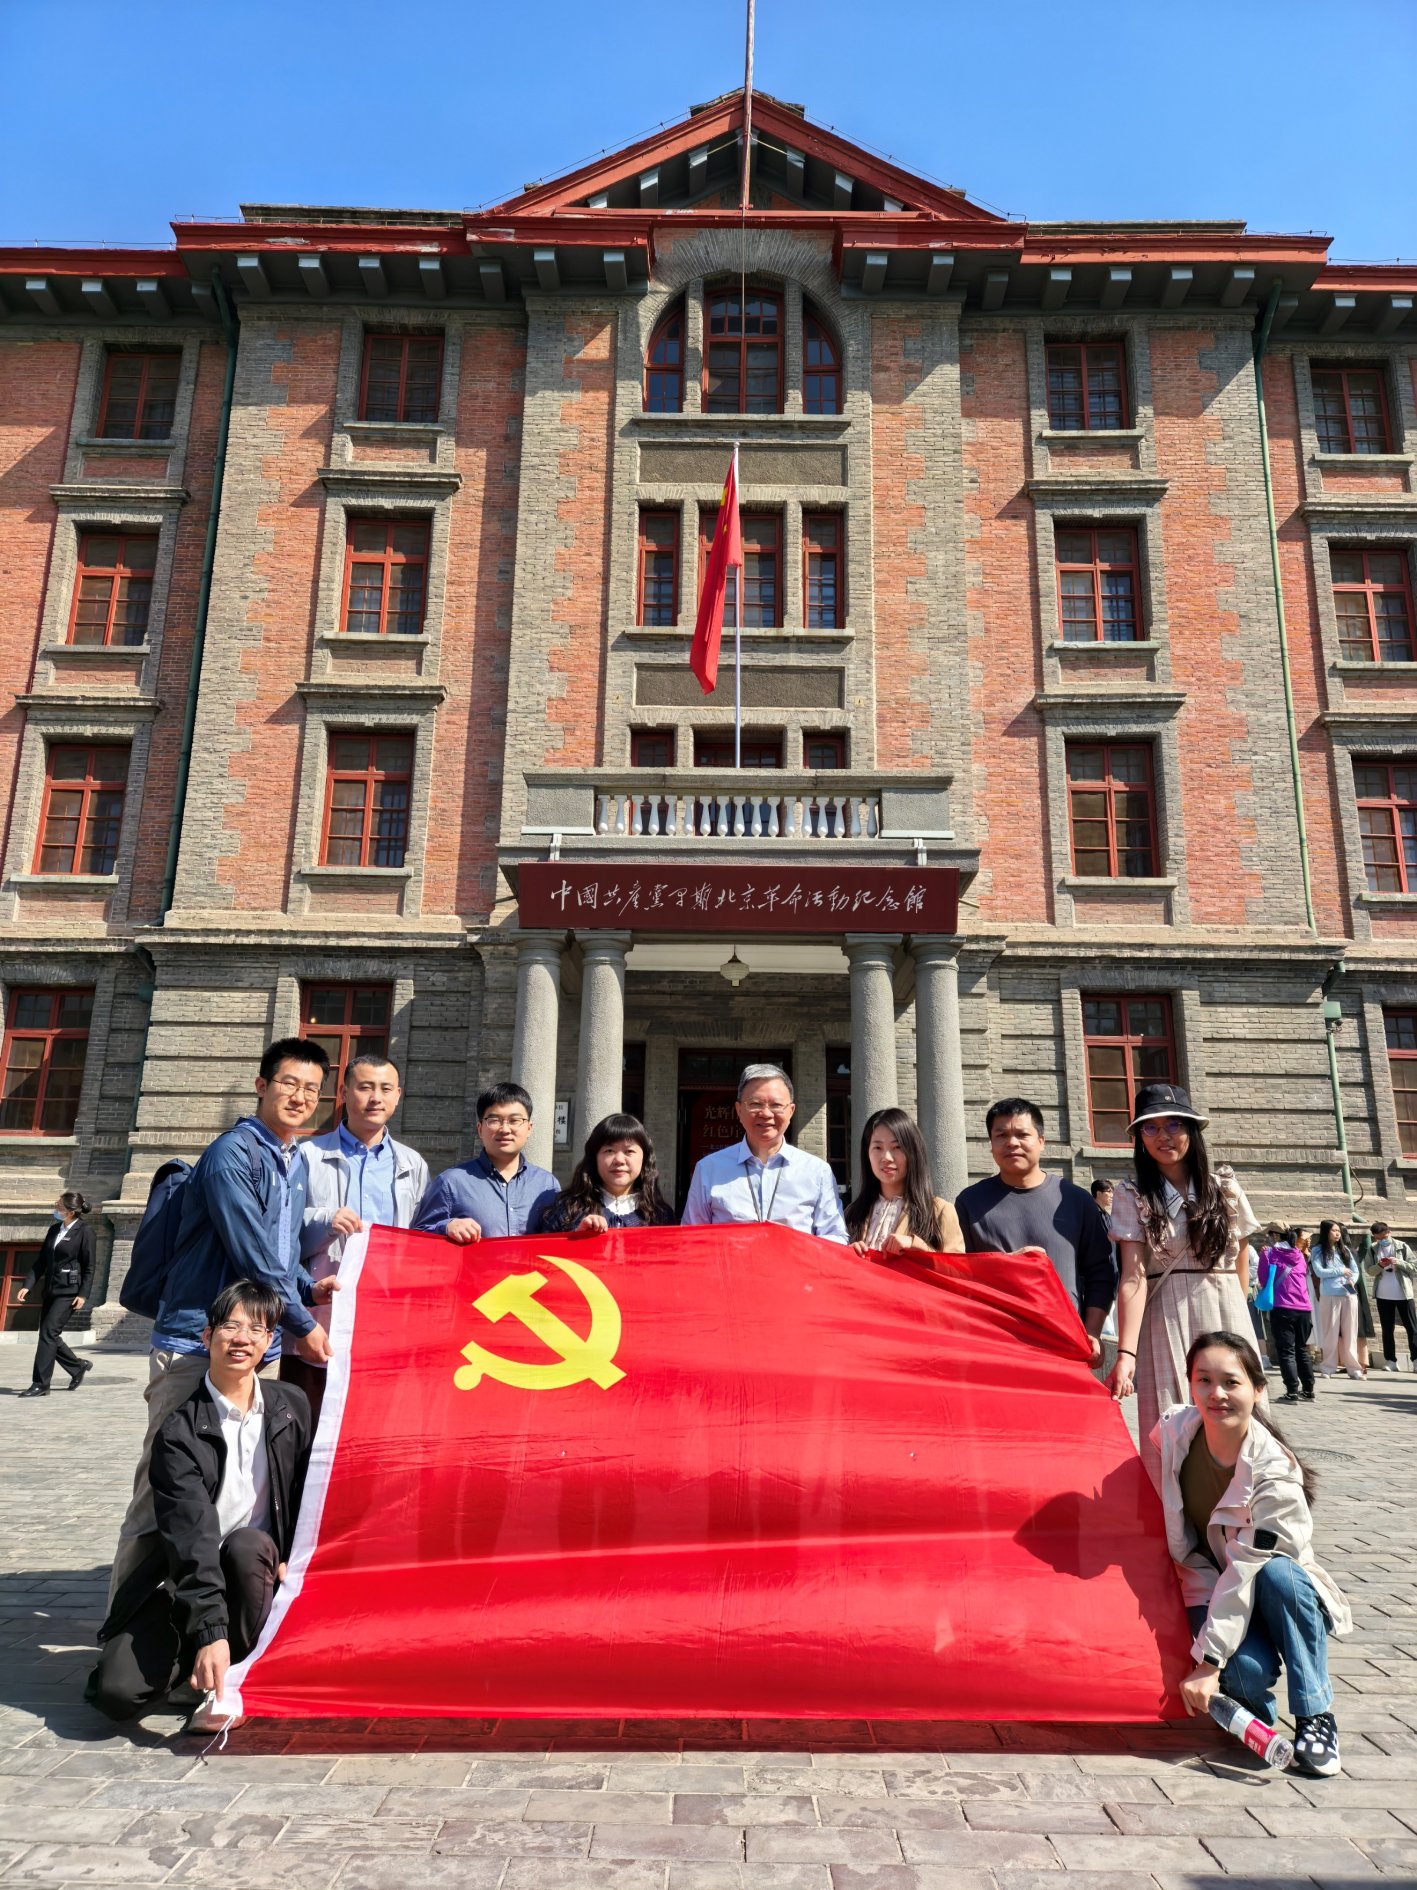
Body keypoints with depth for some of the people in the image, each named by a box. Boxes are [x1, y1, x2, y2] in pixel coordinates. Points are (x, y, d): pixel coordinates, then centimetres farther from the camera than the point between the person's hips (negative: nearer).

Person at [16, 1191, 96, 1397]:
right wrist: (27, 1285, 2)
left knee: (48, 1333, -11)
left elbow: (89, 1267, -10)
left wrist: (83, 1294, -15)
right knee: (49, 1335, 10)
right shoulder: (54, 1230, 11)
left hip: (69, 1291, -8)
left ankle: (40, 1384, -4)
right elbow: (41, 1261, 13)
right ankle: (79, 1366, 29)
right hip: (50, 1289, 8)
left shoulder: (84, 1231, -9)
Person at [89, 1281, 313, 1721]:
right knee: (119, 1692, -22)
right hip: (186, 1581, -2)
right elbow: (191, 1536, -25)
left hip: (257, 1568, 2)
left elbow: (306, 1492, 9)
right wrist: (210, 1631, -33)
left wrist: (293, 1560, -5)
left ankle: (246, 1671, -10)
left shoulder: (292, 1406, -2)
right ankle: (200, 1658, 9)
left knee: (245, 1544, -33)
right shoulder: (179, 1431, -15)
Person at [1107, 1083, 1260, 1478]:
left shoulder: (1225, 1188, 6)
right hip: (1166, 1326, -2)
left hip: (1227, 1319, 2)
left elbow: (1241, 1267, 14)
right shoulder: (1132, 1197, -1)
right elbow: (1133, 1277, -11)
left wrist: (1234, 1321, 12)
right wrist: (1126, 1353, -21)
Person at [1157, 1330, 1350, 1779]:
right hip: (1212, 1588, 1)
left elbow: (1247, 1567, -27)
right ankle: (1254, 1718, 7)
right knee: (1247, 1669, -30)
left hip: (1269, 1591, -1)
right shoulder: (1171, 1433, -15)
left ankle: (1315, 1717, -16)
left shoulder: (1274, 1470, -26)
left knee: (1278, 1575, -35)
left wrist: (1208, 1662, -27)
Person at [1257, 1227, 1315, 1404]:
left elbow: (1263, 1279, 2)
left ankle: (1292, 1392, -9)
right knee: (1302, 1349, 18)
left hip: (1282, 1308, -5)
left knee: (1286, 1351, -2)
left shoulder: (1269, 1253, -3)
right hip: (1303, 1308, 5)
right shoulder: (1299, 1255, 10)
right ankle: (1308, 1389, 24)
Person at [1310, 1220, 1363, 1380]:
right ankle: (1329, 1368, 7)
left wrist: (1351, 1281, -9)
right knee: (1331, 1333, 1)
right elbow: (1319, 1272, -8)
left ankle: (1353, 1368, 9)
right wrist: (1341, 1271, -7)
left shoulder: (1344, 1250, 13)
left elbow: (1355, 1270, 11)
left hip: (1349, 1295, 3)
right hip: (1329, 1296, -3)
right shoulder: (1317, 1250, 0)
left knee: (1350, 1333, 5)